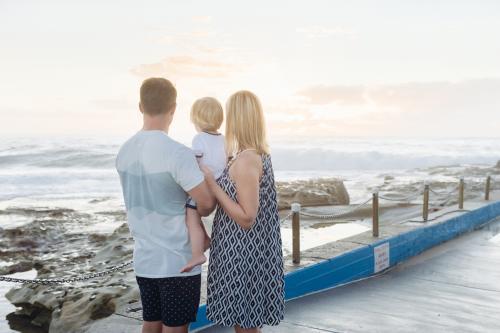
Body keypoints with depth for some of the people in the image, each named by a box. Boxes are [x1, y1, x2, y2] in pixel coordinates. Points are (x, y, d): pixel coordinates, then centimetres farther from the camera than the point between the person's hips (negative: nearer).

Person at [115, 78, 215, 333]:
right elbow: (207, 202, -21)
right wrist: (196, 212, 1)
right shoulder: (178, 153, -21)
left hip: (144, 260, 6)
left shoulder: (125, 152, 2)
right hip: (178, 262, -6)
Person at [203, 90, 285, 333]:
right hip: (249, 252, 9)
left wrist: (211, 184, -20)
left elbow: (247, 218, -22)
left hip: (242, 256, -9)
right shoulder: (261, 156, 7)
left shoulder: (245, 160, -22)